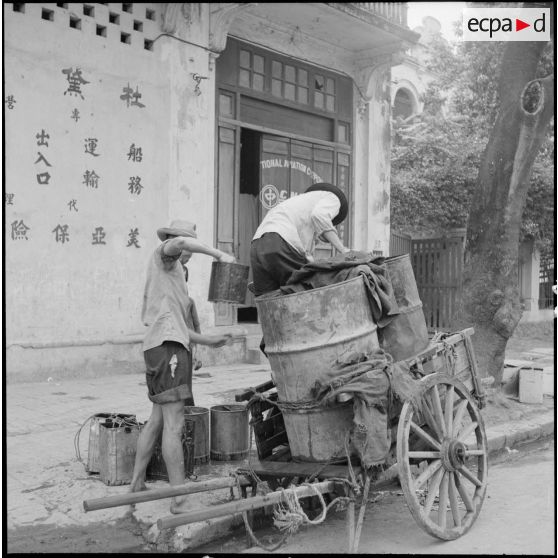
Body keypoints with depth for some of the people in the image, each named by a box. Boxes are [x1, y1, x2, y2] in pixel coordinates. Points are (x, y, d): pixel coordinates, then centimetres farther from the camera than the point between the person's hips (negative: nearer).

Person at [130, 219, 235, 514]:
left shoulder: (172, 273, 29)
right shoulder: (162, 254, 3)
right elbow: (180, 242, -23)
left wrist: (208, 340, 25)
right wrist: (220, 254, -16)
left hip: (160, 346, 10)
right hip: (168, 347, -10)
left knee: (157, 420, 17)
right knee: (174, 424, -11)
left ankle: (137, 483, 24)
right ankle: (179, 498, -10)